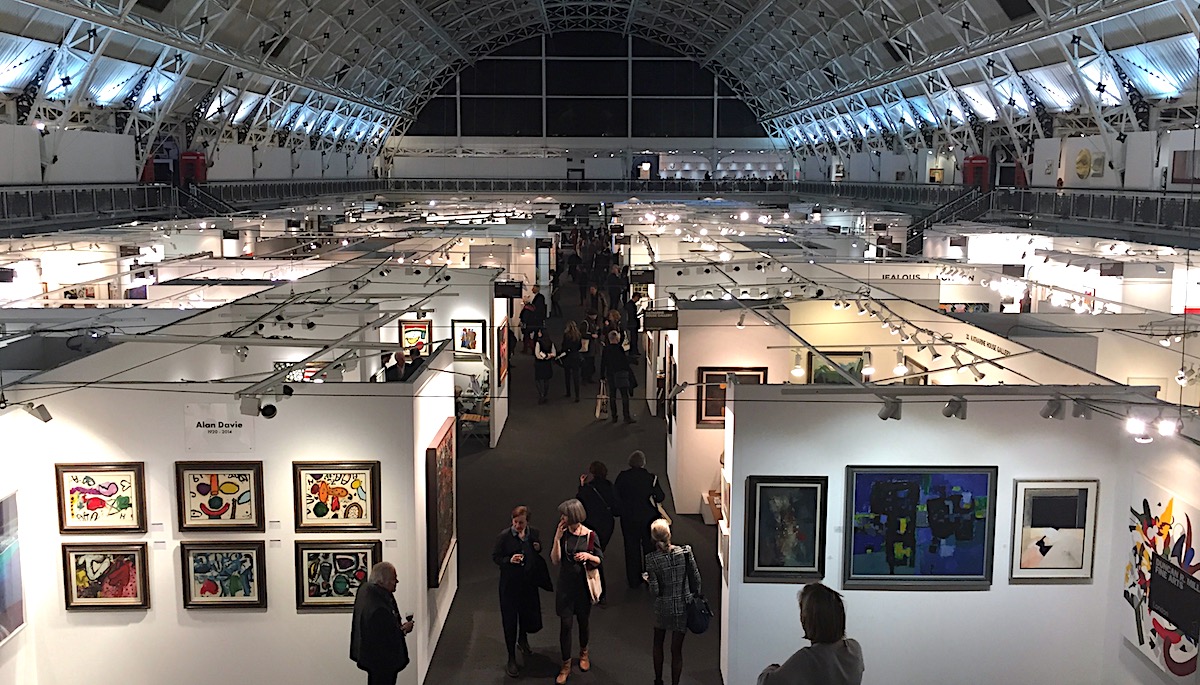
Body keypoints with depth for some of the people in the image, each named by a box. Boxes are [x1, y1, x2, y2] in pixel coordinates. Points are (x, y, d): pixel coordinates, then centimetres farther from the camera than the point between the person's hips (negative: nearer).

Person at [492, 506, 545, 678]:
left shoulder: (534, 533, -3)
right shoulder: (504, 536, -14)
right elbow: (495, 557, -5)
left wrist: (538, 549, -11)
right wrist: (509, 560, -24)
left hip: (529, 583, 3)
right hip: (509, 584, -3)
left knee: (533, 622, 12)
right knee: (510, 621, 4)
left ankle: (522, 638, 47)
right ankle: (511, 659, 18)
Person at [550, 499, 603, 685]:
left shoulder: (590, 535, -9)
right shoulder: (563, 533, -6)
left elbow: (600, 560, -1)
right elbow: (555, 561, -10)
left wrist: (588, 556, -21)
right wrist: (557, 539, -20)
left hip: (584, 584, 0)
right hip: (566, 585, 0)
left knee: (583, 621, 15)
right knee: (565, 625, -1)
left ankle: (584, 652, 42)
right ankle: (566, 666, 10)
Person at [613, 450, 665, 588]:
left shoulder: (622, 477, -12)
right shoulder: (650, 478, -17)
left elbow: (615, 496, -8)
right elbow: (661, 497, -11)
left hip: (628, 519, 1)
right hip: (648, 518, -1)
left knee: (631, 548, 15)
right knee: (649, 547, 17)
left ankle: (634, 580, 24)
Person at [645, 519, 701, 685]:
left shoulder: (652, 560, -18)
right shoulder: (685, 552, -13)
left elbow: (655, 591, -16)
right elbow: (696, 578, -5)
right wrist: (695, 597, 11)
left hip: (663, 607, -1)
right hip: (683, 607, 1)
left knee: (658, 644, 24)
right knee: (676, 649, 12)